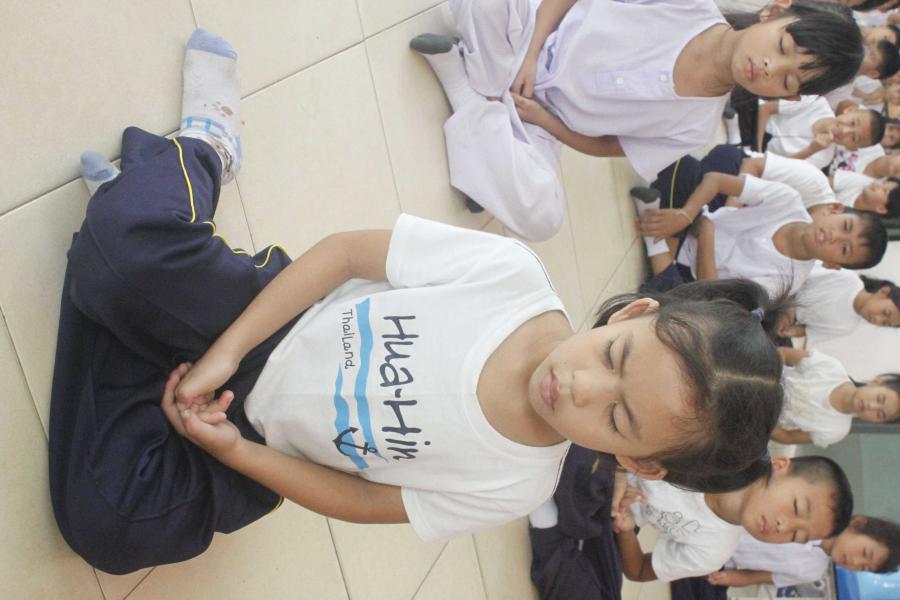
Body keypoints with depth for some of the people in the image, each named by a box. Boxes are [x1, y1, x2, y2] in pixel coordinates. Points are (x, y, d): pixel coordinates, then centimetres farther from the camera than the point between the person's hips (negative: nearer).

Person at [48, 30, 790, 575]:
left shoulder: (515, 485, -20)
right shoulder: (509, 270, -25)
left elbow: (361, 500, -9)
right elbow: (344, 251, -15)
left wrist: (229, 448, -18)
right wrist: (224, 352, -22)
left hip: (258, 435, 1)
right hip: (260, 323, -1)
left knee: (112, 526, -23)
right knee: (128, 245, -30)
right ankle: (204, 147, 6)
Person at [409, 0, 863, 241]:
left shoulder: (696, 125, -8)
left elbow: (603, 146, 2)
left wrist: (542, 118, -13)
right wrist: (530, 55, -20)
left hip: (534, 121, 2)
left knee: (540, 218, -31)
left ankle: (462, 89, -13)